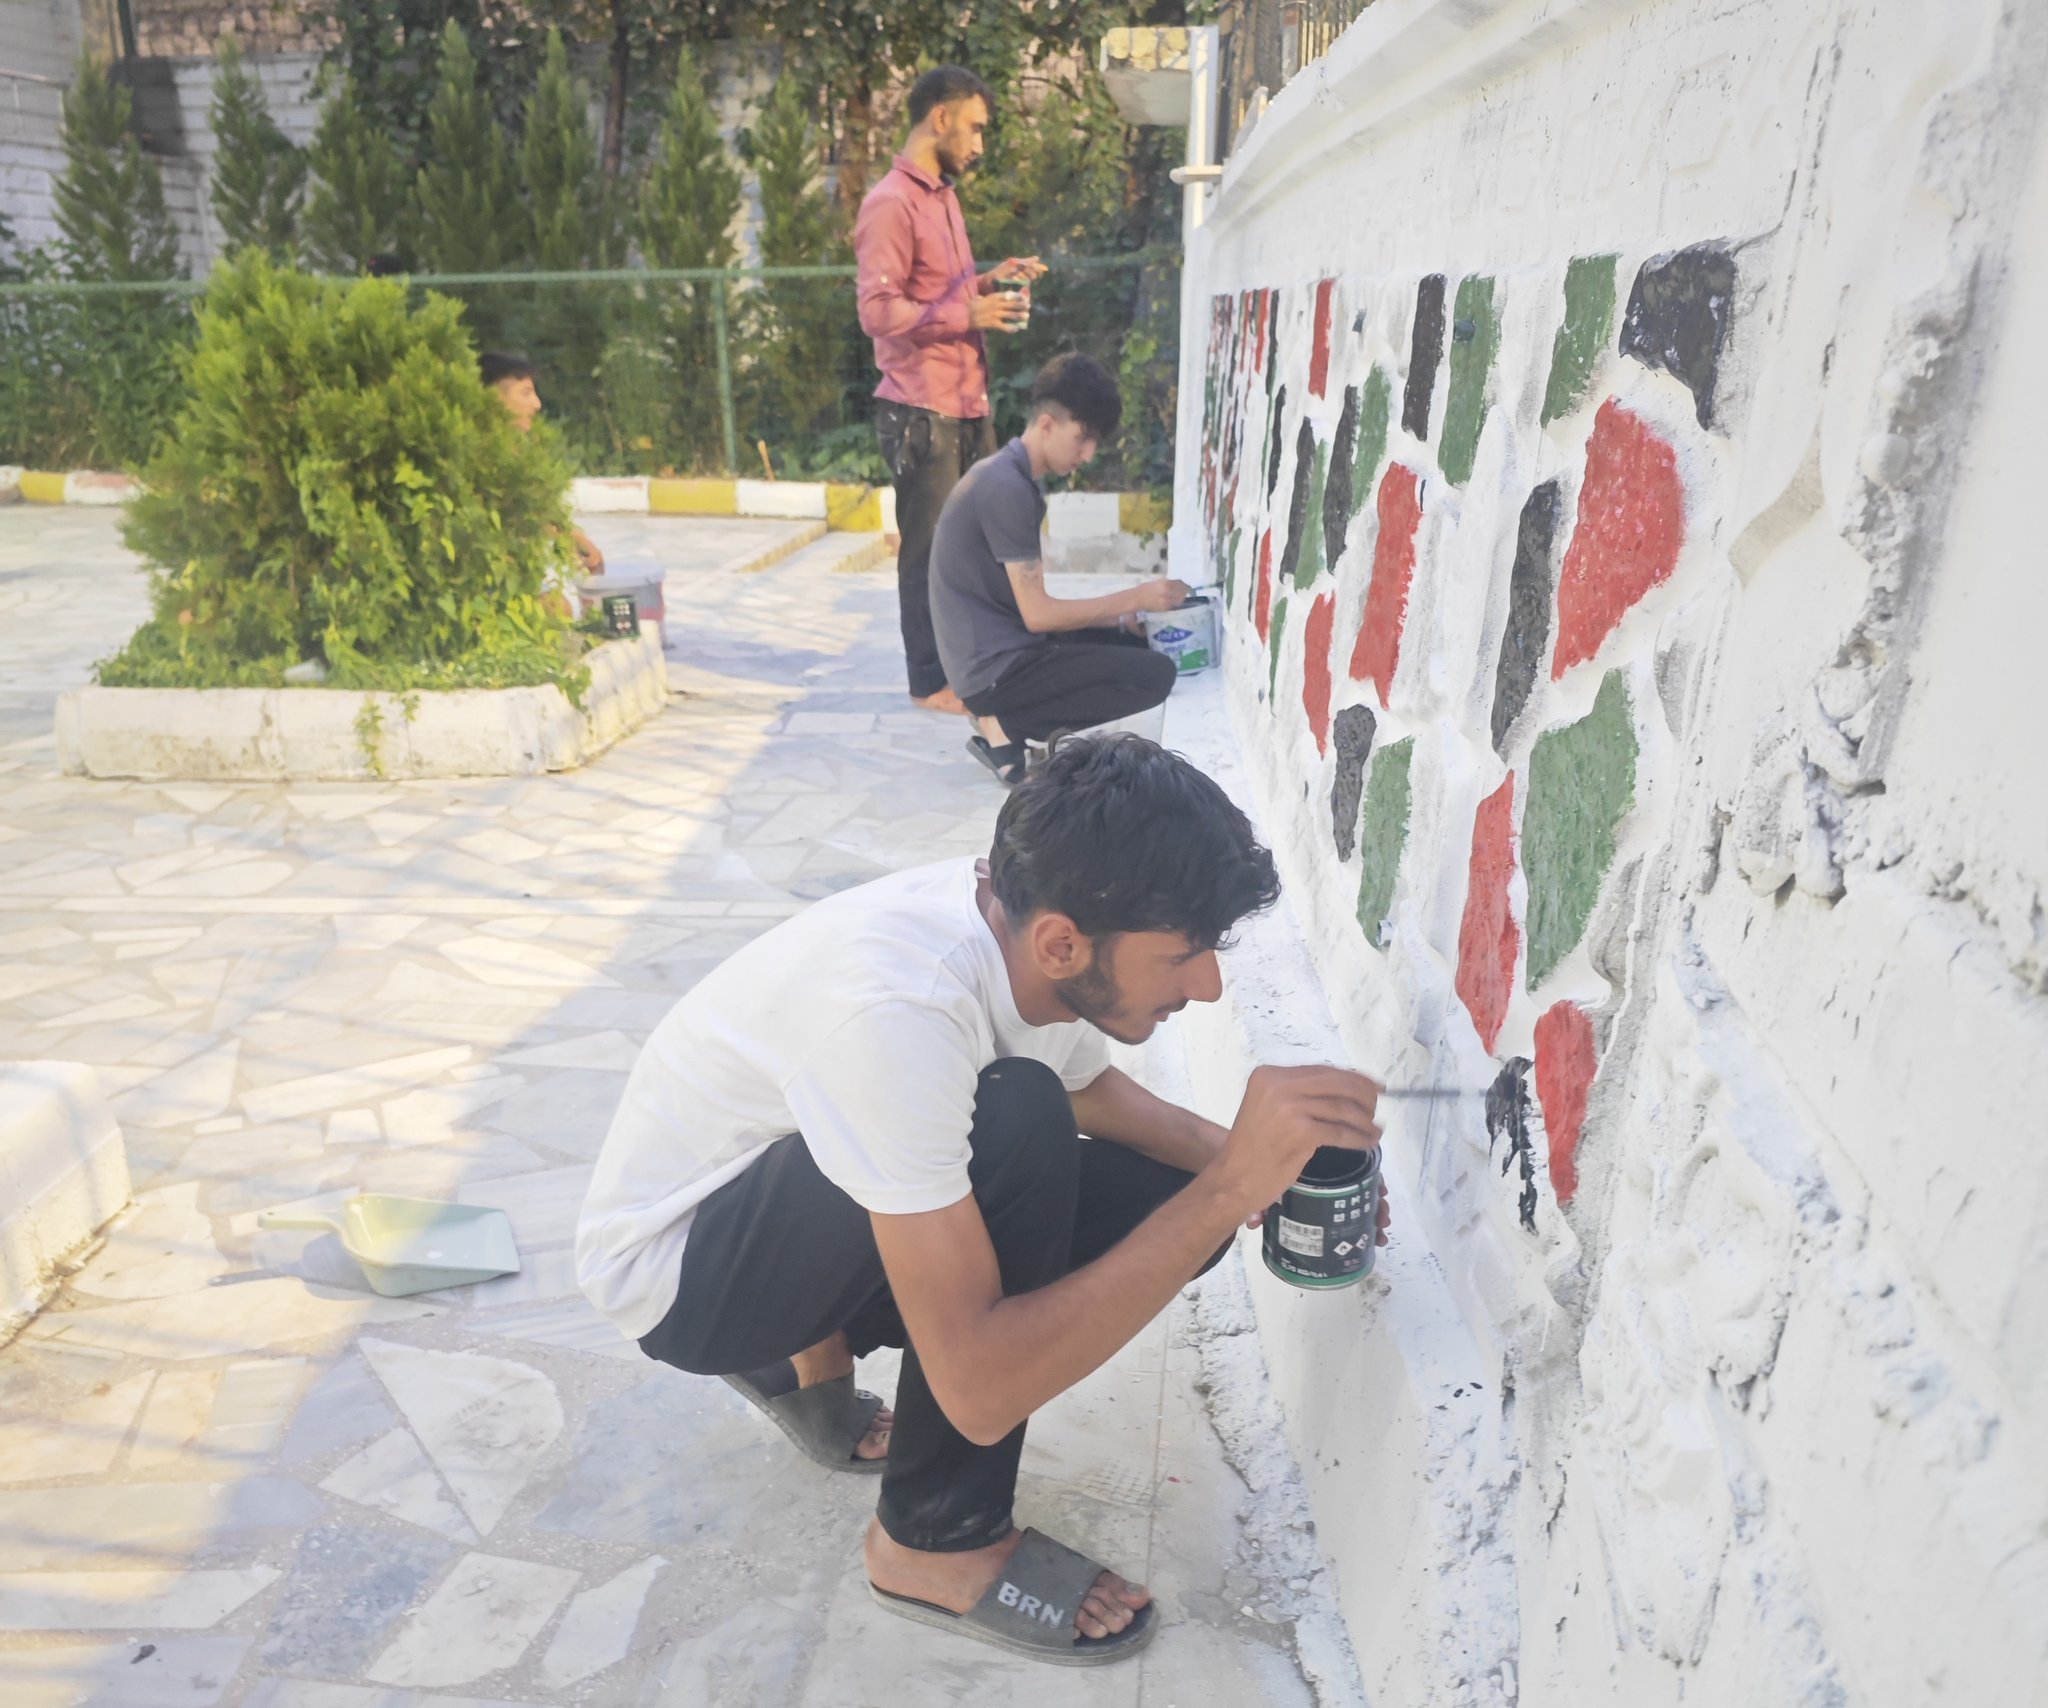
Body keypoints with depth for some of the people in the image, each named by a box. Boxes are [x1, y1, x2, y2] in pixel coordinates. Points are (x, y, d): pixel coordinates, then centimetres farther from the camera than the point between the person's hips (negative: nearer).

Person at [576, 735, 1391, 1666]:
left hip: (798, 1214, 8)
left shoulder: (1028, 914, -14)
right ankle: (937, 1540, -10)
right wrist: (1229, 1188, -36)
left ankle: (812, 1354, 11)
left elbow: (1092, 1087, 10)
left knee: (1168, 1198, -5)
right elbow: (981, 1390, -36)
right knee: (1016, 1124, -32)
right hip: (667, 1266, -7)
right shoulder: (897, 1004, -38)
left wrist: (1239, 1159, -8)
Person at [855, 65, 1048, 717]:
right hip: (922, 410, -9)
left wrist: (992, 282, 11)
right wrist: (970, 314, -18)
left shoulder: (943, 195, 20)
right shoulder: (892, 203, -11)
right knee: (930, 551, 0)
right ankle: (932, 681, 11)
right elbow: (878, 312, -18)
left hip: (968, 404, 9)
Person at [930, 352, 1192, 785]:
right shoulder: (1007, 487, -18)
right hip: (994, 668, -10)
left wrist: (1120, 616, 4)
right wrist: (1134, 598, -11)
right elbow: (1038, 614, -18)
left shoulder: (1016, 477, 12)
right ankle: (1004, 727, -7)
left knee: (1141, 640, 15)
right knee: (1155, 674, -14)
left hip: (1008, 650, 10)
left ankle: (1006, 716, 5)